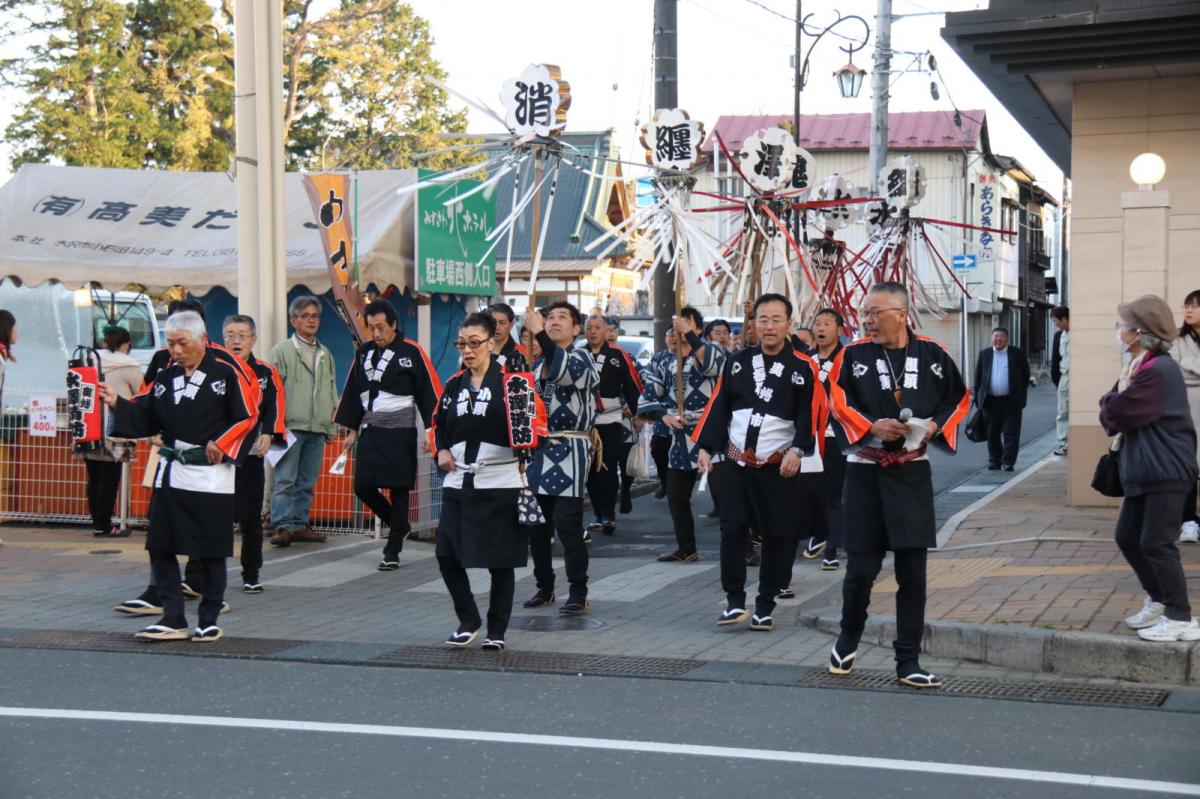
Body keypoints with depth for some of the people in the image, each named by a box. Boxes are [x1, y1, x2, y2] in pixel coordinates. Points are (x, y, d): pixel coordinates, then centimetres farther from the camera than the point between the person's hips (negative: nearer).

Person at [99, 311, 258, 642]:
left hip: (212, 475, -5)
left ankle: (209, 621, 15)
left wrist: (220, 444, -14)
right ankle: (173, 619, 10)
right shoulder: (165, 375, 11)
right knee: (160, 547, 3)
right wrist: (117, 403, -2)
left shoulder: (227, 372, -6)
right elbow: (145, 417, 12)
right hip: (170, 473, 6)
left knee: (211, 552, 3)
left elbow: (247, 416, -6)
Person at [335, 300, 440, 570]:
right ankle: (399, 525, 26)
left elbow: (429, 391, -7)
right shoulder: (364, 352, 9)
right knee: (363, 487, 2)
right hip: (370, 431, 5)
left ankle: (392, 551, 7)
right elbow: (353, 392, 17)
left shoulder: (411, 351, -7)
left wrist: (429, 429, -11)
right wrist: (353, 429, 17)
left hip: (400, 432, -5)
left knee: (398, 491, -1)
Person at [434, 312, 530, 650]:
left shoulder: (508, 382, -6)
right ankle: (468, 620, 22)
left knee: (500, 562, 3)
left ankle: (497, 631, 16)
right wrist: (442, 450, 7)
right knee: (447, 555, 3)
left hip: (500, 485, -5)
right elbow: (438, 423, 23)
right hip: (458, 484, 5)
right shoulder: (454, 384, 10)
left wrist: (523, 457, -22)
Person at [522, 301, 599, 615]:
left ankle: (578, 593, -2)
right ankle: (544, 587, 20)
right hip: (540, 449, 7)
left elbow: (565, 371, -29)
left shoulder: (581, 357, -4)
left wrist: (539, 333, -36)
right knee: (536, 522, 8)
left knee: (567, 523, -11)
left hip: (569, 450, -7)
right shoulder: (538, 363, 16)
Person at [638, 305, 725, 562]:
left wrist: (689, 332, -28)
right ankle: (686, 549, 25)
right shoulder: (666, 365, 12)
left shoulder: (710, 352, -4)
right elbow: (647, 397, 11)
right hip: (681, 438, 7)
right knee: (676, 496, 11)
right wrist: (664, 416, -7)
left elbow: (713, 362, -29)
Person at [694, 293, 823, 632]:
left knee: (778, 538, 3)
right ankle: (735, 601, 8)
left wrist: (798, 449, -20)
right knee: (732, 531, -3)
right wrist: (706, 447, 2)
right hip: (738, 464, 2)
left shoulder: (803, 368, -4)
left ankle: (765, 607, 15)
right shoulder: (736, 362, 7)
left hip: (779, 468, -2)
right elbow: (718, 407, 8)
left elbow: (810, 414, -7)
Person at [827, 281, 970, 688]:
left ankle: (908, 662, 12)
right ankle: (847, 642, 28)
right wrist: (872, 426, -19)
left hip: (912, 474, 1)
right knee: (861, 568, 1)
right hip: (865, 473, -1)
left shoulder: (932, 355, 1)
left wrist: (934, 425, -7)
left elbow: (959, 399, 10)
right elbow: (839, 402, -4)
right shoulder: (852, 355, -2)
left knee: (912, 571, 3)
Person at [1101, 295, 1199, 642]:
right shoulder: (1144, 367, 15)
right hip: (1143, 471, 10)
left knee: (1156, 543, -10)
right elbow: (1109, 415, 14)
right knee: (1127, 538, 14)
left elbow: (1114, 415, -19)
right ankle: (1158, 600, 29)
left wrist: (1123, 380, -4)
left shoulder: (1158, 371, -19)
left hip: (1166, 472, -10)